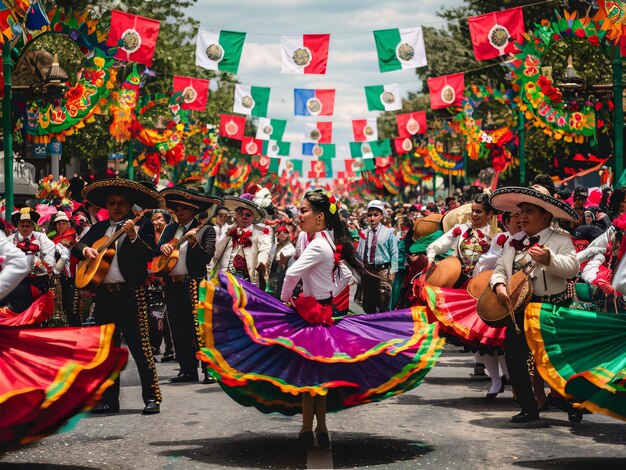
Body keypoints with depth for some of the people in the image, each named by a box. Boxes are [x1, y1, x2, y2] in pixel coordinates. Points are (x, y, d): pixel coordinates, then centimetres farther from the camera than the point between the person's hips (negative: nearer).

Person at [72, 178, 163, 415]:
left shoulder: (142, 226, 1)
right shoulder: (99, 228, 17)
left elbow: (149, 254, -13)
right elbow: (76, 247, 11)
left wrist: (133, 236, -26)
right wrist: (86, 249, -11)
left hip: (131, 294, -6)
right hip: (104, 295, 6)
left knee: (140, 346, -6)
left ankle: (152, 398, -1)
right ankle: (109, 399, 17)